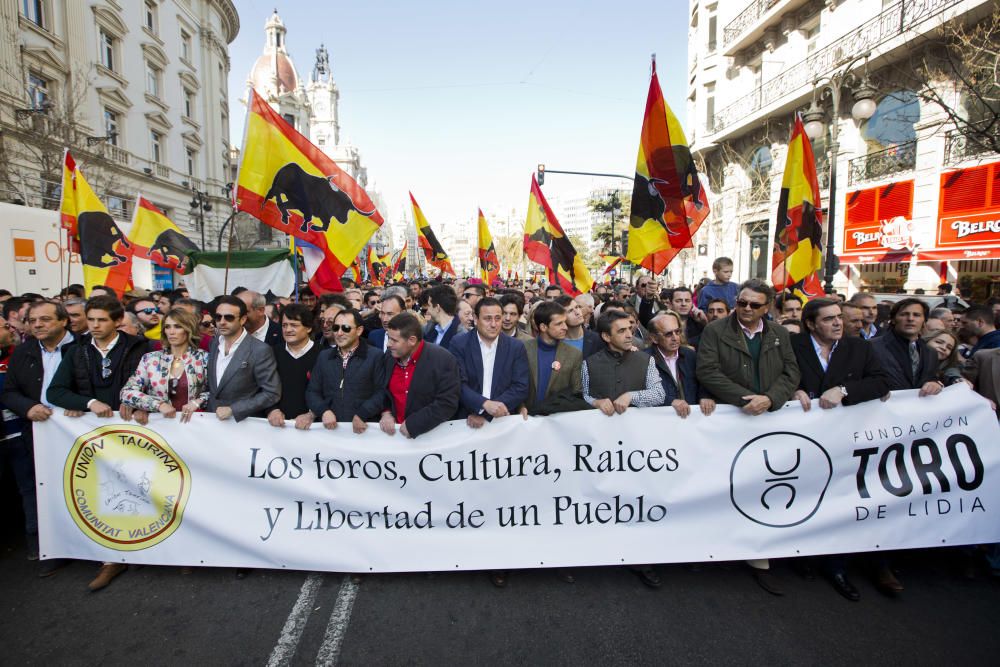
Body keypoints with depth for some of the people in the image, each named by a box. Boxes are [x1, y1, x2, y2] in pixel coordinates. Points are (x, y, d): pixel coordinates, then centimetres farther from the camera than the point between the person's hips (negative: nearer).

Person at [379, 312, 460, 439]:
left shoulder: (442, 360, -16)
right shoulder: (390, 357, 2)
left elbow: (447, 404, -18)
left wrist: (412, 424, -19)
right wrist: (386, 413, -3)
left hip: (430, 435, -3)